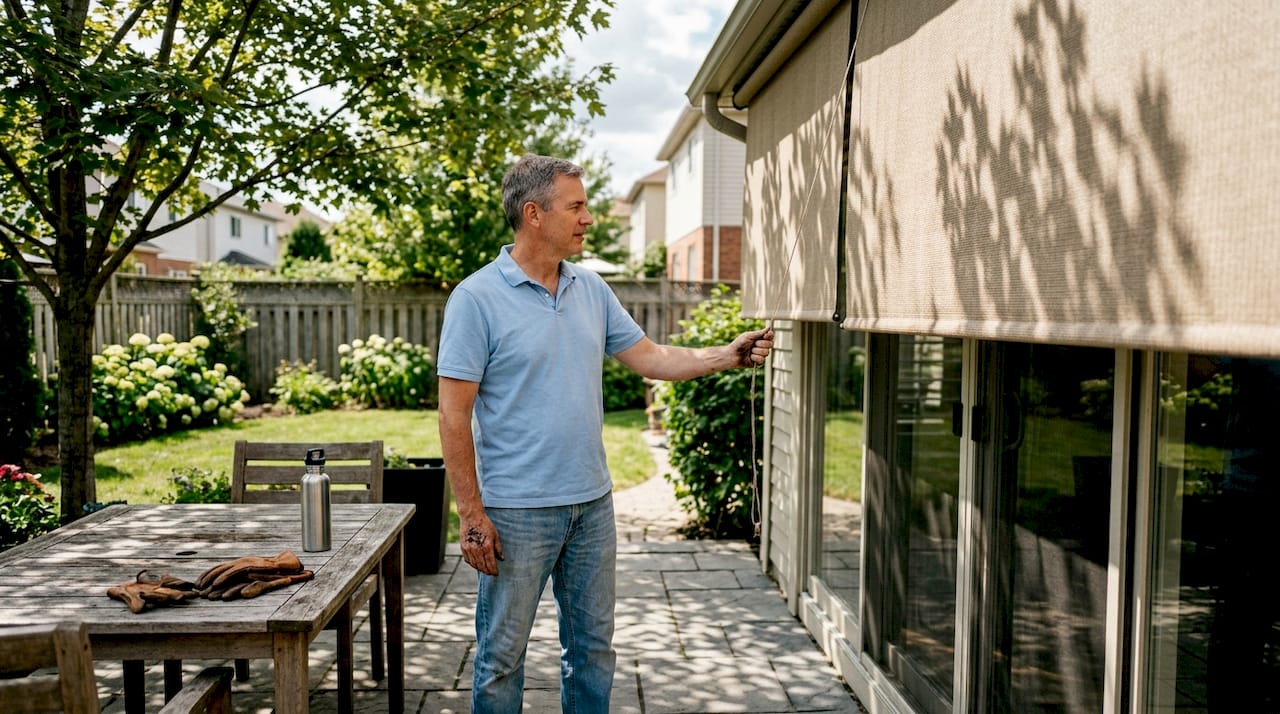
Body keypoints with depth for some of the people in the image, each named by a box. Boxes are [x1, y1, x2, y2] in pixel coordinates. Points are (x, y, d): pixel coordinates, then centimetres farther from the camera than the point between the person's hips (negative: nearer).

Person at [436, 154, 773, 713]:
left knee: (593, 646, 17)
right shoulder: (476, 299, -12)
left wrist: (729, 355, 0)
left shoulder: (592, 289, 7)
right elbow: (454, 417, -13)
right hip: (517, 512, -6)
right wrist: (471, 515, -15)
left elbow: (649, 357, 12)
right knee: (502, 654, 7)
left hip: (592, 504, 6)